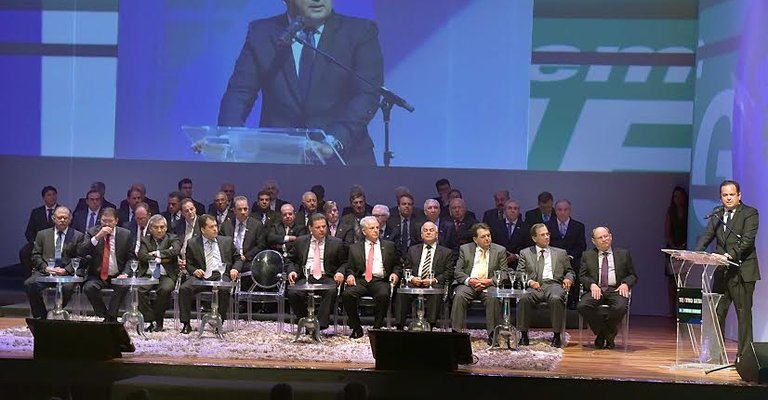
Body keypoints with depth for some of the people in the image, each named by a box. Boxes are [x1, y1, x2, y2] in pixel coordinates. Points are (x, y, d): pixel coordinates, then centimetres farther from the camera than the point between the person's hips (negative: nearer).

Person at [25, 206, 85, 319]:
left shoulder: (77, 236, 11)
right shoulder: (42, 234, 17)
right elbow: (36, 256, 11)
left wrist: (65, 270, -11)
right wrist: (46, 268, -8)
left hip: (67, 273, -2)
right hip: (44, 271, 2)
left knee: (68, 287, -35)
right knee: (29, 284, -28)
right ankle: (40, 316, -13)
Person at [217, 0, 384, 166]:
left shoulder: (361, 32, 5)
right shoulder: (261, 33, 10)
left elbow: (367, 95, -6)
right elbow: (239, 92, 3)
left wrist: (337, 140, -23)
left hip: (344, 157, -1)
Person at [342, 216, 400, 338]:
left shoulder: (389, 246, 19)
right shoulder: (355, 248, 19)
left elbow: (397, 265, 21)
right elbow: (350, 267, 18)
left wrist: (395, 273, -1)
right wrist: (350, 275, -5)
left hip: (380, 281, -1)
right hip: (361, 280, 1)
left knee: (383, 295, -36)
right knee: (347, 294, -30)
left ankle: (377, 327, -18)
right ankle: (356, 328, -15)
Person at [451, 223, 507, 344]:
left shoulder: (500, 251, 9)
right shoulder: (465, 249, 10)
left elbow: (504, 273, 4)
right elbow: (457, 271, 6)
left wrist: (490, 281, -15)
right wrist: (469, 280, -15)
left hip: (489, 286, -1)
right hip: (469, 285, 1)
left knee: (493, 298, -33)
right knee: (459, 296, -31)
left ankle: (492, 334, -29)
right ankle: (456, 332, -28)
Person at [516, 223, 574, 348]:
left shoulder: (560, 253, 24)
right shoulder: (525, 253, 20)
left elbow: (569, 271, 25)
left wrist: (568, 278, 1)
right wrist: (529, 281, -9)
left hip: (554, 285, 0)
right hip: (534, 286, 0)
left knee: (556, 299, -37)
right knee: (524, 299, -34)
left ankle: (556, 335, -27)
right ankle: (524, 335, -23)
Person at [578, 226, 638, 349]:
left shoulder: (623, 254, 18)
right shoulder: (587, 255, 18)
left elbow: (633, 275, 17)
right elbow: (582, 276, 11)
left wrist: (625, 284, -6)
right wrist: (592, 284, -11)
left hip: (615, 290, -1)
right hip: (596, 290, 1)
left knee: (620, 307, -36)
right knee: (583, 306, -32)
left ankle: (604, 334, -6)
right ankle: (606, 334, -9)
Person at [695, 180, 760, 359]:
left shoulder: (750, 213, -4)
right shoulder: (716, 216, 14)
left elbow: (747, 240, -15)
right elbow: (706, 237, 6)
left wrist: (730, 255, -27)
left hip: (742, 271, -6)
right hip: (722, 272, 6)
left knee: (743, 313, -1)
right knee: (717, 312, 7)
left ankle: (744, 354, 4)